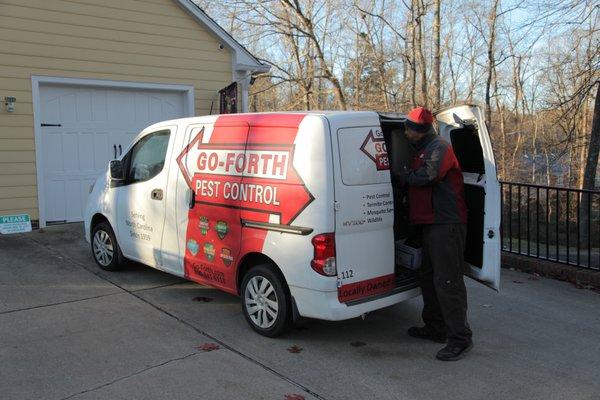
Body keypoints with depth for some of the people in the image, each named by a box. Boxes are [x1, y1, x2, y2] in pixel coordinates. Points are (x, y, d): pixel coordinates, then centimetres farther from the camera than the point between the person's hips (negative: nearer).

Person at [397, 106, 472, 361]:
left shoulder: (439, 148, -10)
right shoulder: (423, 150, 23)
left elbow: (427, 175, -26)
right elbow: (415, 180, 29)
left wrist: (404, 177, -11)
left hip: (446, 225, -11)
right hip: (432, 224, 11)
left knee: (447, 281, -11)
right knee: (429, 277, 16)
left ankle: (460, 338, -5)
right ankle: (435, 328, 28)